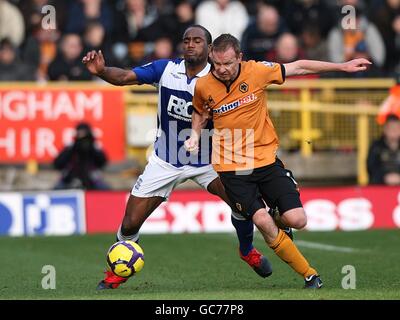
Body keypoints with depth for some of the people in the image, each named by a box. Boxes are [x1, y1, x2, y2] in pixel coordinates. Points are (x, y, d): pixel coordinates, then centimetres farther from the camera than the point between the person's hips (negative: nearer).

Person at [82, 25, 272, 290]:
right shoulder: (166, 69, -9)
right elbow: (124, 77, -15)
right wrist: (102, 71, -35)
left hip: (207, 159, -1)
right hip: (165, 163, 1)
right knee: (130, 224, -3)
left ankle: (247, 251, 14)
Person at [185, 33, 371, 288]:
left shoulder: (257, 71, -9)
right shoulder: (203, 87, -5)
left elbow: (299, 67, 2)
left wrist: (343, 66, 3)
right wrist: (195, 135, 0)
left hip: (266, 159, 1)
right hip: (232, 168, -1)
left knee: (297, 220, -9)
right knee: (263, 221, -19)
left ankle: (280, 216, 31)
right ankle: (310, 275, -4)